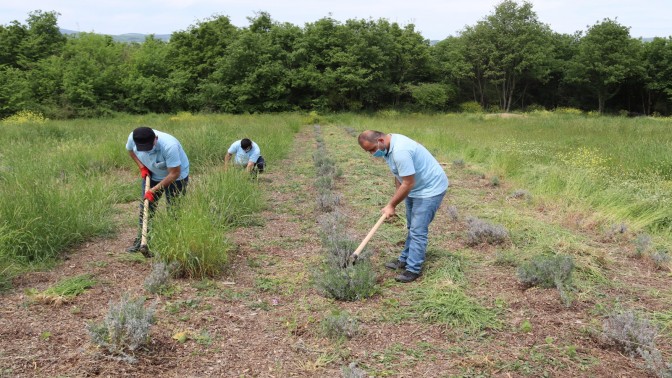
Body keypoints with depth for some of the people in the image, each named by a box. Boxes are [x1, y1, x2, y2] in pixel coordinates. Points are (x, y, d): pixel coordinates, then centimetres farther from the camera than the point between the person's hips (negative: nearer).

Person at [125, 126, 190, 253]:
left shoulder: (170, 146, -40)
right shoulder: (132, 138, -23)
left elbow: (174, 174, -33)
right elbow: (130, 150, 4)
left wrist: (154, 190, -30)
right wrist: (141, 166, -10)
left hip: (176, 177, -5)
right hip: (152, 174, 5)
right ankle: (140, 241, 17)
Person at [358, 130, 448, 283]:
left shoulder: (400, 151, -33)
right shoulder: (388, 147, -1)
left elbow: (408, 184, -29)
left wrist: (391, 205, -18)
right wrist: (395, 199, 4)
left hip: (430, 189, -10)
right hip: (415, 188, 10)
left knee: (417, 230, -8)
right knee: (412, 227, 19)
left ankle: (413, 269, 0)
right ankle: (405, 260, 31)